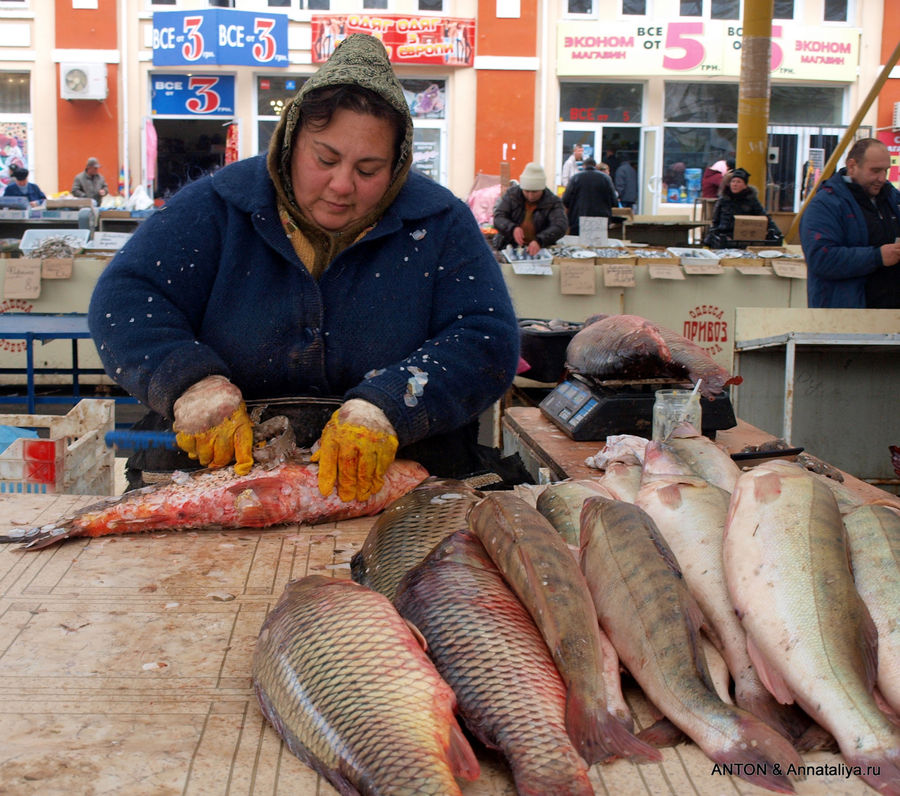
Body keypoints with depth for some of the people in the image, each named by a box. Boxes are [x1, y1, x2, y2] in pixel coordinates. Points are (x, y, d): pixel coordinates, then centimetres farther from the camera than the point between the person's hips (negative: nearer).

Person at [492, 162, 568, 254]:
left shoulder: (553, 202, -3)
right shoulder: (511, 194, 4)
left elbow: (560, 226, -17)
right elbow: (498, 218, -1)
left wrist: (539, 241, -35)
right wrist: (512, 228, -23)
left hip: (540, 250, -1)